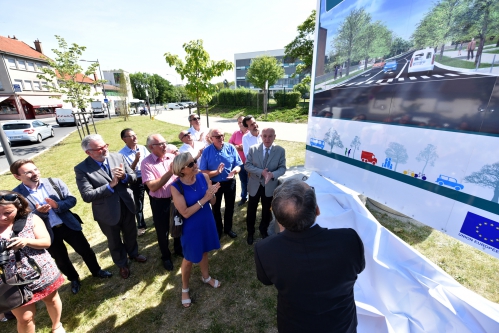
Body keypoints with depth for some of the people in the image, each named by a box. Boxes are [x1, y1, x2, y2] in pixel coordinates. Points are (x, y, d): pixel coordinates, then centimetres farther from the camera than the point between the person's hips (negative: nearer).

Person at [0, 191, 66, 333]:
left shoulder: (31, 219, -10)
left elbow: (46, 241, -9)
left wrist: (26, 241, -27)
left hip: (43, 274, 1)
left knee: (52, 299, 24)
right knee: (24, 318, 13)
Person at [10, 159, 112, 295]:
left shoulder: (55, 182, -7)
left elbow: (72, 199, -6)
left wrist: (58, 205, -25)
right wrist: (39, 212, -27)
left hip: (69, 225, 1)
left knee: (86, 250, 14)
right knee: (61, 260, 19)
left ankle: (96, 271, 38)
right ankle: (74, 279, 44)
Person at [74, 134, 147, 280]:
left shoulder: (118, 157, -8)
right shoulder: (82, 169, -17)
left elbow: (134, 177, -4)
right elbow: (87, 196, -22)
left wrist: (124, 176, -25)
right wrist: (110, 185, -27)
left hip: (127, 205, 3)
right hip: (107, 212, -2)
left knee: (131, 234, 25)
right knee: (114, 241, 21)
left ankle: (133, 253, 55)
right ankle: (122, 264, 48)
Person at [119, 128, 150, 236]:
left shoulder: (142, 148, -2)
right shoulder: (122, 154, -13)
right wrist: (136, 160, -27)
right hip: (136, 182, -3)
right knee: (138, 205, 14)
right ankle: (141, 226, 36)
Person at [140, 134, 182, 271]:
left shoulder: (172, 157, -4)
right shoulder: (146, 163, -15)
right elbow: (152, 187, -22)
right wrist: (170, 172, -28)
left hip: (176, 198, 3)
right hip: (159, 202, -3)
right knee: (163, 231, 17)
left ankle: (178, 249, 50)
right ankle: (166, 256, 43)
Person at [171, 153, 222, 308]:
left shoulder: (203, 177, -15)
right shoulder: (176, 187, -24)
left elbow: (213, 202, -8)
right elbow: (185, 213, -24)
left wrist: (211, 194, -30)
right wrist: (204, 199, -30)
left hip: (207, 222, 4)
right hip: (191, 227, -4)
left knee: (204, 251, 27)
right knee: (189, 258, 17)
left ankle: (206, 276, 55)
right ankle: (184, 288, 46)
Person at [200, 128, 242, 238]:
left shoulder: (231, 148, -11)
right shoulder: (207, 151, -14)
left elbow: (238, 165, -7)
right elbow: (203, 171, -14)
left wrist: (235, 170, -31)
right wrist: (216, 172, -31)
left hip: (230, 182, 1)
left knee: (230, 207, 19)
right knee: (216, 208, 19)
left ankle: (228, 228, 44)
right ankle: (218, 229, 44)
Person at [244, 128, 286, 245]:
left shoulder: (280, 150, -9)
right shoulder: (253, 149, -9)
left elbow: (282, 168, -10)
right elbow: (247, 165, -12)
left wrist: (272, 174, -31)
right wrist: (261, 172, -27)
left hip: (270, 186, 1)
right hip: (255, 185, 0)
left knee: (266, 210, 20)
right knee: (251, 210, 14)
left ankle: (263, 230, 47)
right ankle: (250, 232, 39)